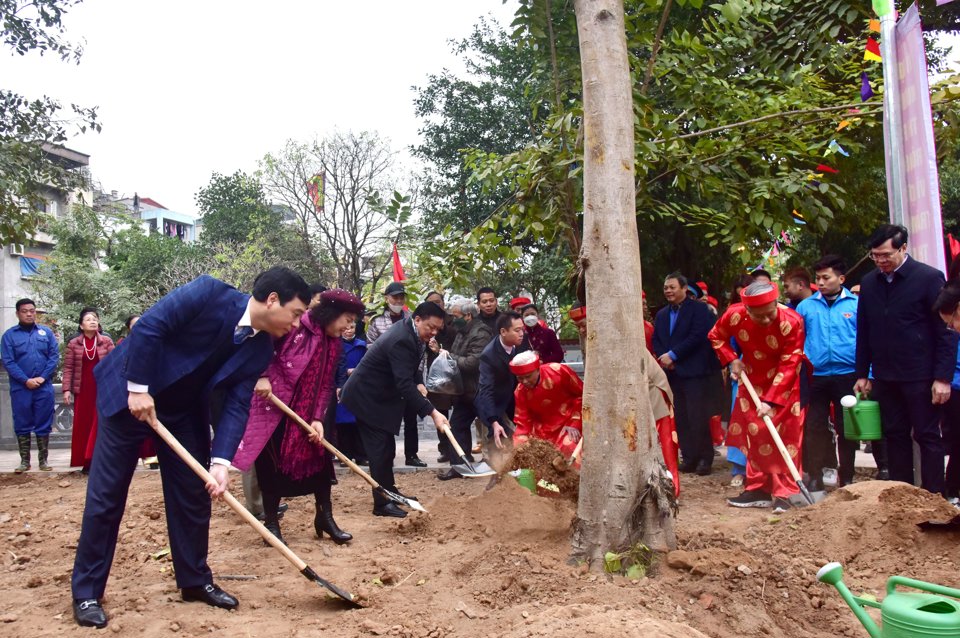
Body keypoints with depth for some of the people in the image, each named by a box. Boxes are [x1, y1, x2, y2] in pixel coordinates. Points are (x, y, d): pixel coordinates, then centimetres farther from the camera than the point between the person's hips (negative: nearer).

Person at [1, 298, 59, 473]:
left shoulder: (46, 333, 7)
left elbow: (55, 357, 1)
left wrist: (43, 377, -11)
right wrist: (26, 380, -14)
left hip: (44, 388, 1)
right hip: (20, 388, -1)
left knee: (43, 425, 5)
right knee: (22, 425, 6)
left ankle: (43, 460, 12)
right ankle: (25, 461, 15)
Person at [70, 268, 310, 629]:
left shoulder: (260, 349, -7)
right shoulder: (209, 292, -24)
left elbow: (237, 404, -9)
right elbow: (148, 326, -25)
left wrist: (221, 462, -20)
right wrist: (139, 389, -24)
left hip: (184, 410, 6)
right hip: (129, 394, -6)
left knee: (194, 495, 7)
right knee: (106, 496, 0)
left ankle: (194, 581, 22)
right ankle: (86, 593, 13)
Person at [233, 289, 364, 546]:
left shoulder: (333, 343, 5)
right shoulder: (295, 324, -17)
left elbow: (326, 384, 3)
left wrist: (317, 418, -6)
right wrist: (262, 376, -27)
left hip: (304, 411, 7)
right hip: (271, 405, -7)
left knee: (319, 456, 5)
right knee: (272, 464, 1)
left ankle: (325, 517, 18)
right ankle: (271, 522, 16)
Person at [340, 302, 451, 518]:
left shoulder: (409, 333, 2)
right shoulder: (401, 341, -29)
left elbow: (408, 372, 18)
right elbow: (404, 385, -36)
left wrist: (418, 384, -1)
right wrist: (432, 413, -40)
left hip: (379, 396, 10)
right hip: (367, 398, -10)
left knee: (387, 449, 16)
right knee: (380, 450, -8)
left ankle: (390, 492, 29)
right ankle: (382, 503, -1)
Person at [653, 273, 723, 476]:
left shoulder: (699, 309, -3)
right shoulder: (662, 314, 17)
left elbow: (697, 337, -14)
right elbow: (656, 341, 14)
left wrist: (672, 355, -15)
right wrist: (664, 358, -6)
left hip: (695, 373, -6)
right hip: (673, 374, 6)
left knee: (698, 417, -6)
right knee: (681, 419, 6)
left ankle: (705, 459, 3)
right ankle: (689, 457, 12)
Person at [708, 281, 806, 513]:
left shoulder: (791, 321, -30)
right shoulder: (735, 315, -21)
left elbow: (788, 366, -26)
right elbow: (716, 337, 3)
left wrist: (771, 401, -28)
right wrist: (732, 360, -10)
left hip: (784, 383, -4)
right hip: (752, 380, 4)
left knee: (785, 436, -5)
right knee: (755, 435, 8)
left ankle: (783, 493, 0)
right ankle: (758, 489, 17)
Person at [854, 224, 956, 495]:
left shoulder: (929, 277, -8)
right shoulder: (869, 282, 7)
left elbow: (946, 331, -9)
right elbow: (863, 332, 13)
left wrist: (942, 377, -13)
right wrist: (862, 373, 11)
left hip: (920, 376, -5)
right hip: (885, 376, 5)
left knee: (927, 436, 3)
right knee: (895, 435, 10)